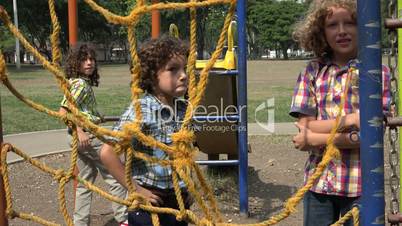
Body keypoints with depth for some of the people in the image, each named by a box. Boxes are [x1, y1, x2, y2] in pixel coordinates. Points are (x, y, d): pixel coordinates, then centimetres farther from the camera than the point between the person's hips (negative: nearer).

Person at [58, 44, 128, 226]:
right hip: (90, 137, -9)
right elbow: (63, 111, -23)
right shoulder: (80, 84, -15)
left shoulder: (84, 83, 12)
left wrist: (98, 117, 23)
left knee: (85, 183, 14)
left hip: (83, 139, 10)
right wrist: (79, 131, -27)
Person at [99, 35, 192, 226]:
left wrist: (187, 187, 10)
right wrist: (136, 190, -18)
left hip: (180, 202, 6)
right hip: (150, 203, -6)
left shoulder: (184, 109, 0)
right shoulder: (140, 110, -19)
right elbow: (107, 153, -23)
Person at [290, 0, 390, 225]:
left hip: (360, 184, -2)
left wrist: (314, 138, -11)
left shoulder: (378, 72, -4)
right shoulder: (313, 71, 2)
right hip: (319, 180, 2)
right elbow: (305, 129, -4)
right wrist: (349, 120, -16)